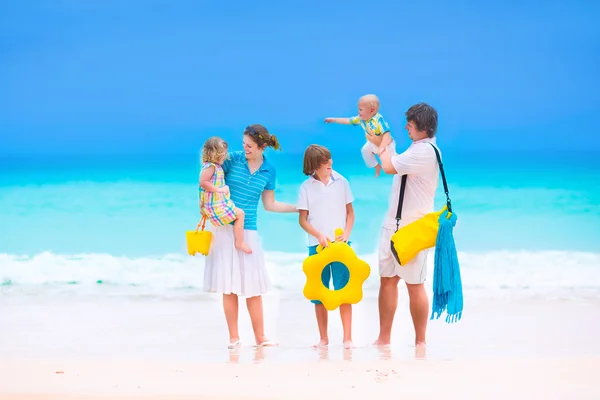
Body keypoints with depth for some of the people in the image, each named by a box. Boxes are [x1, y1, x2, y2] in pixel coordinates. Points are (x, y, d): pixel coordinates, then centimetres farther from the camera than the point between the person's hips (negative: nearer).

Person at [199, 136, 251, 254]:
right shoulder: (210, 167, -20)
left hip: (220, 204, 11)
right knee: (240, 214, -9)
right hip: (216, 206, -11)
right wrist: (219, 189, -26)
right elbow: (203, 182, -31)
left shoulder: (216, 166, 11)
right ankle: (240, 242, -4)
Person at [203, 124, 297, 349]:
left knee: (253, 286, 0)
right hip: (225, 228, -2)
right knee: (229, 286, -2)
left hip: (248, 231, 2)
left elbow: (269, 205, 13)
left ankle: (260, 337, 8)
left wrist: (300, 208, 10)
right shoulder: (232, 159, -3)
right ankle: (233, 338, 5)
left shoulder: (269, 170, 5)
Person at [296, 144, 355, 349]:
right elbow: (303, 219, 2)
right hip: (317, 245, 0)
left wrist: (346, 233, -7)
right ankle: (323, 338, 13)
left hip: (340, 244, 0)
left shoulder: (341, 182, 2)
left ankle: (348, 337, -2)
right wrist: (319, 235, -11)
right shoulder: (306, 187, 0)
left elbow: (350, 212, 8)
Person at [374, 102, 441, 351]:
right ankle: (384, 338, 14)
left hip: (413, 228, -10)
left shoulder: (425, 151, -18)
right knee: (387, 280, 9)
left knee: (414, 284, -3)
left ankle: (420, 341, 5)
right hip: (394, 223, 10)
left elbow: (390, 167, -22)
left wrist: (383, 147, -3)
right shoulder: (417, 149, 14)